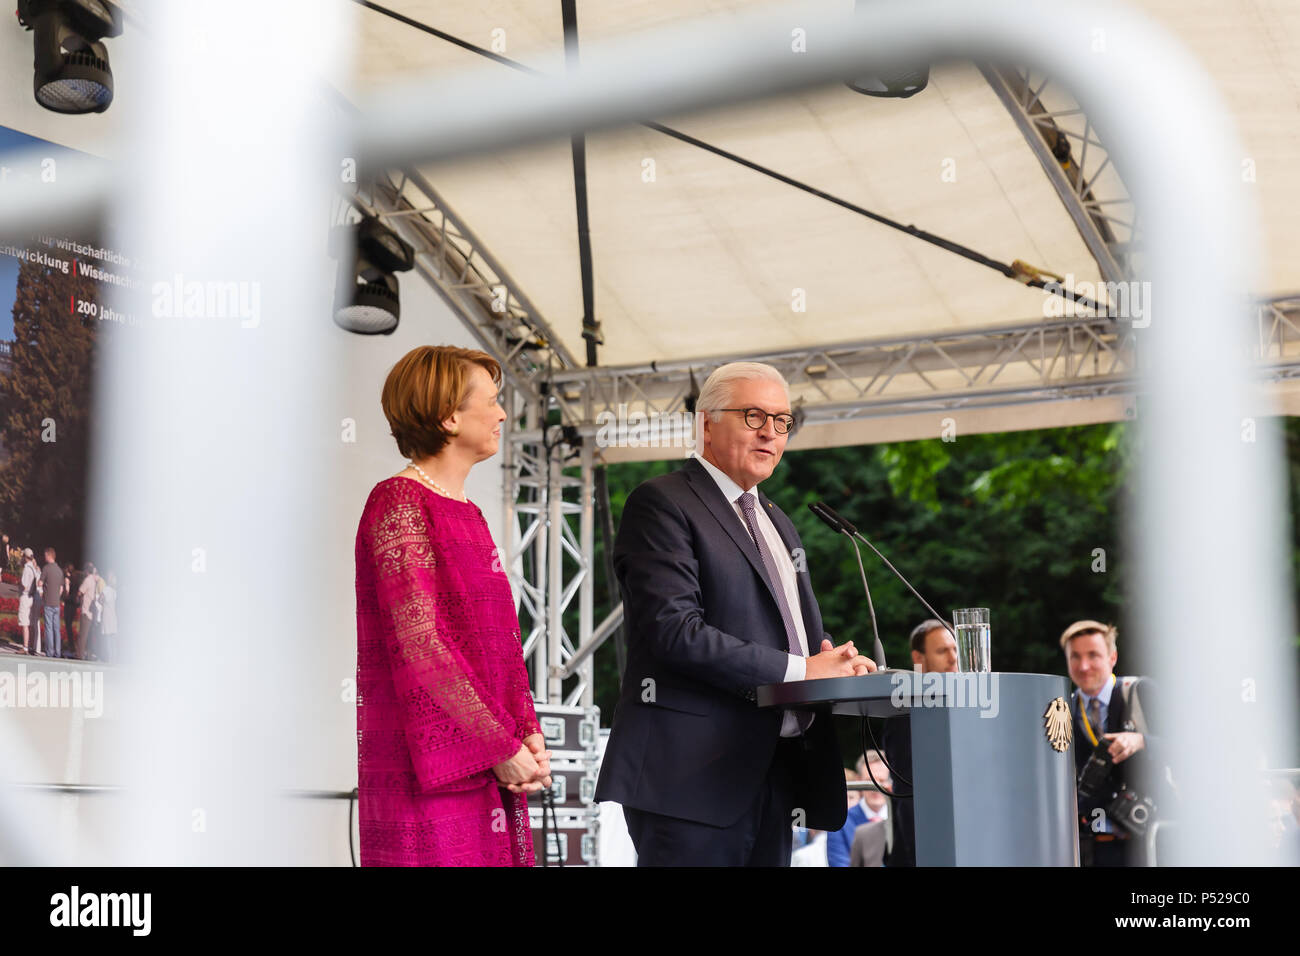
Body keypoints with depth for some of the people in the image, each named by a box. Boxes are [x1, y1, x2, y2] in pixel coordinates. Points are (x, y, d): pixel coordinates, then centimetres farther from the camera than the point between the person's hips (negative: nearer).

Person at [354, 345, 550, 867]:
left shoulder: (466, 512, 17)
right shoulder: (398, 505, -10)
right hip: (430, 772, -8)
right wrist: (502, 748, -15)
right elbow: (421, 646, -17)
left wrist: (526, 735, 2)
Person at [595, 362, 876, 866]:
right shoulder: (661, 503, -4)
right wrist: (799, 669, -17)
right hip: (695, 774, -8)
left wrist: (834, 664, 0)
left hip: (771, 776, 8)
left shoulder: (777, 522, 25)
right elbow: (673, 631, -16)